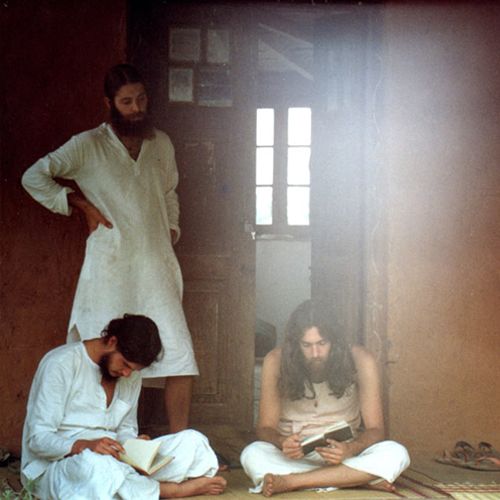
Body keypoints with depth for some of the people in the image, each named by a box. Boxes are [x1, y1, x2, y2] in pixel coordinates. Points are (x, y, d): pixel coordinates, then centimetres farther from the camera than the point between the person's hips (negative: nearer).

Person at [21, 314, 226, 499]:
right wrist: (84, 446, -34)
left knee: (191, 441, -9)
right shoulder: (60, 364, -13)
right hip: (53, 467, -6)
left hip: (111, 461, 6)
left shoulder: (131, 377, 9)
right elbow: (38, 439, -15)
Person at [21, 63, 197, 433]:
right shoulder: (88, 146, -1)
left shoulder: (162, 144, 13)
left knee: (181, 359, -2)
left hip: (157, 267, 4)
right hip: (110, 271, -4)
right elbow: (34, 177, -4)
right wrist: (84, 205, -5)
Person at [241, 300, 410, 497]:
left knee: (396, 454, -28)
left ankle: (289, 481, -28)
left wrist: (350, 449, -33)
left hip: (343, 455, 0)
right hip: (294, 457, 0)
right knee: (252, 455, -32)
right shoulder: (276, 361, -13)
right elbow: (265, 427, -8)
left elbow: (375, 429, -11)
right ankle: (355, 479, -25)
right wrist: (282, 443, -32)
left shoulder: (359, 360, -13)